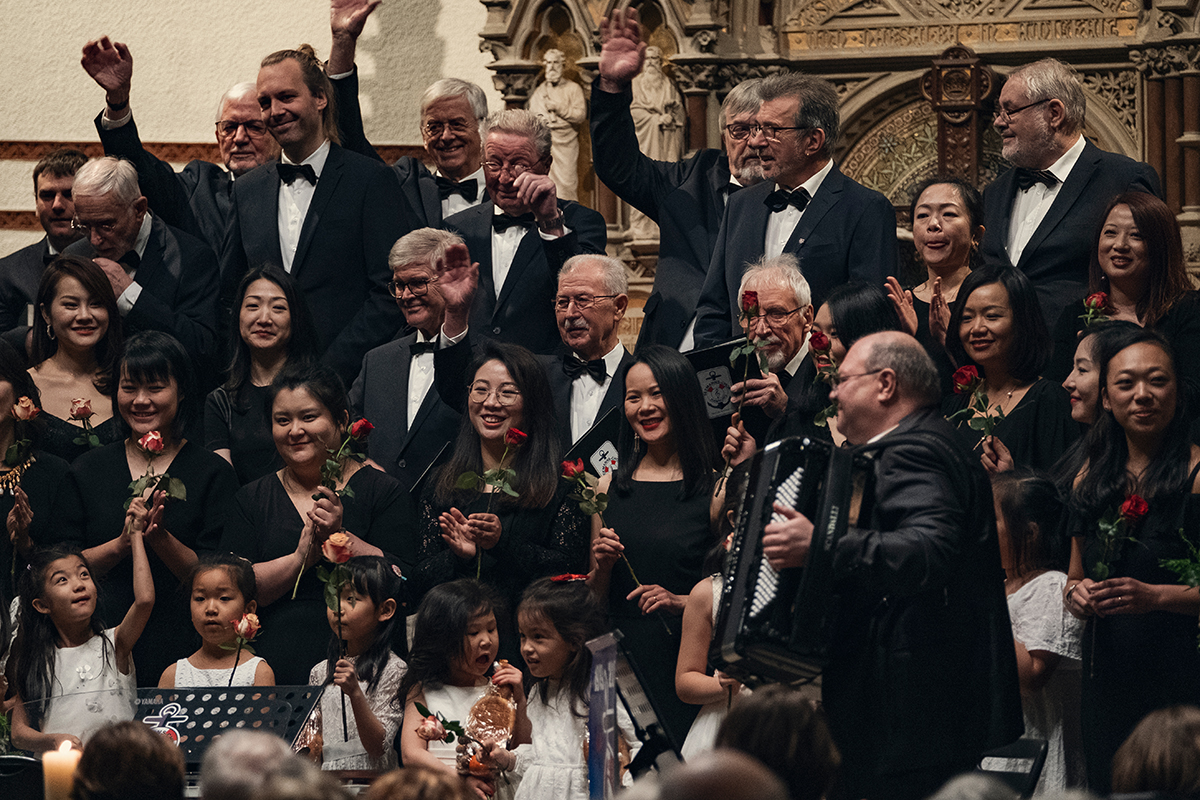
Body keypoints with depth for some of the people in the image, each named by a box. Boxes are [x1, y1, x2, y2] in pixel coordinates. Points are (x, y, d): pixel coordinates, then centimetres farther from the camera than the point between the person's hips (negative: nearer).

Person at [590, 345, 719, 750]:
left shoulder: (716, 487, -2)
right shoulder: (611, 486, 11)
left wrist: (683, 602, -16)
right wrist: (602, 565, -3)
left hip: (683, 658, -3)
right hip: (618, 662, 3)